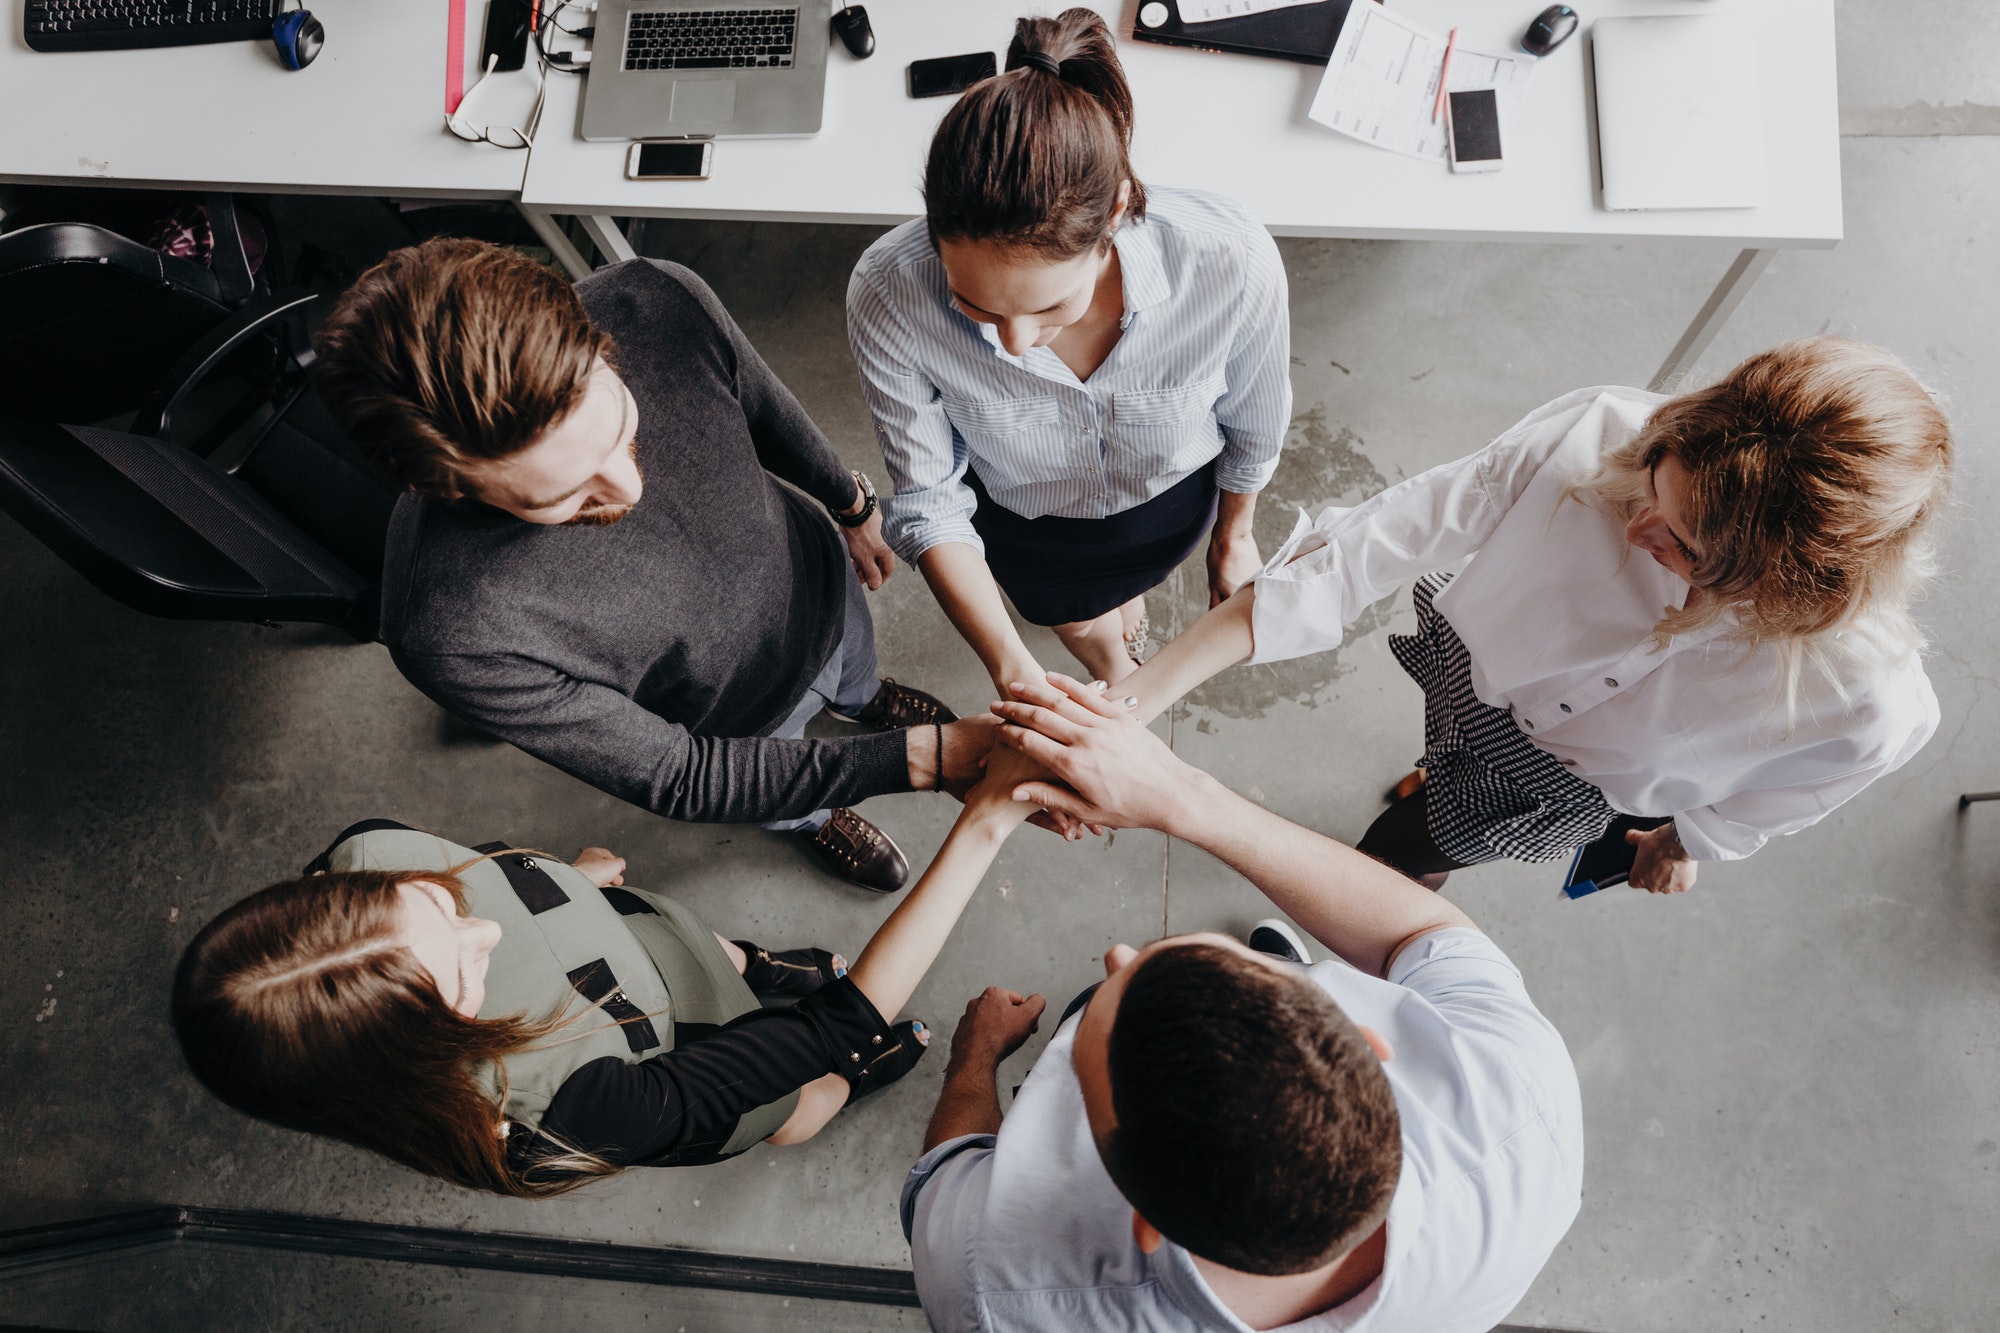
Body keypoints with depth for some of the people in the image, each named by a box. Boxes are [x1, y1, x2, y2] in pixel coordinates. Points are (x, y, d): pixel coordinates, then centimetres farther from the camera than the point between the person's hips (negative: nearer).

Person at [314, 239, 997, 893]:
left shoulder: (661, 304, -37)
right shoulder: (450, 636, -45)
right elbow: (679, 779, -32)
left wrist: (853, 505, 8)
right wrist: (922, 758, -37)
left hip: (817, 578, 3)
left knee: (855, 671, 38)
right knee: (792, 806, 32)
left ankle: (862, 698, 76)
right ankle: (813, 821, 70)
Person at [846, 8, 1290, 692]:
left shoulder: (1231, 262, -41)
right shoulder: (888, 295, -41)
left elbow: (1253, 420, -17)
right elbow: (928, 501, -26)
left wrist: (1234, 531, 3)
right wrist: (1011, 668, -39)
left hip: (1172, 495, 0)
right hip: (1016, 513, 0)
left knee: (1125, 582, 38)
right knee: (1074, 620, 34)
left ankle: (1125, 596, 78)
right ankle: (1115, 677, 73)